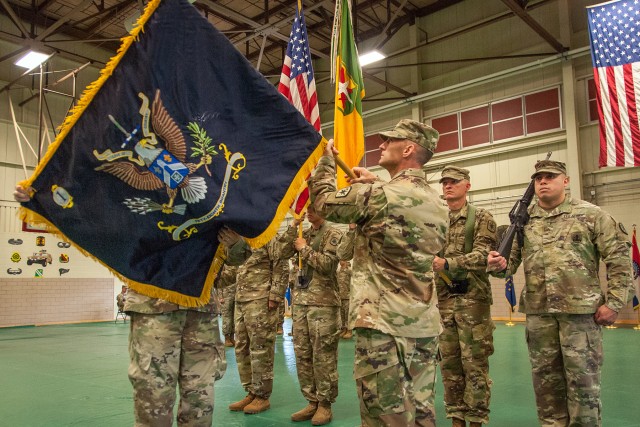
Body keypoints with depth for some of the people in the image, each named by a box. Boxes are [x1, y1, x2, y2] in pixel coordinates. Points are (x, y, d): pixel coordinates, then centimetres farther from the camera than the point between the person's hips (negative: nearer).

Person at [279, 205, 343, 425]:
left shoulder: (333, 234, -4)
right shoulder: (304, 233, 16)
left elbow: (326, 264, -16)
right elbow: (284, 251, 4)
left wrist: (304, 248, -8)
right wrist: (294, 225, 0)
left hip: (323, 302, -7)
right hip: (301, 300, 7)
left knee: (323, 355, -1)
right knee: (302, 354, 9)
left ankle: (325, 404, 11)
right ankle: (312, 401, 20)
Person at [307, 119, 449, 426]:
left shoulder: (379, 195, -13)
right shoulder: (437, 203, 11)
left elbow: (324, 203, 0)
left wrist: (325, 160, 15)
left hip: (384, 324, -8)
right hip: (424, 325, 8)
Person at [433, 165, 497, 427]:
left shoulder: (482, 218, -1)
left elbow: (482, 256, -13)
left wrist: (447, 263, -24)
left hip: (472, 299, -5)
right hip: (443, 301, 5)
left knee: (474, 363, 0)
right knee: (449, 362, 9)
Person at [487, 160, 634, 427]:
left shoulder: (590, 214, -1)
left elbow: (619, 257, -3)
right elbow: (511, 260, 8)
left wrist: (614, 302, -8)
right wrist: (499, 265, -16)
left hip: (581, 309, -3)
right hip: (538, 312, 4)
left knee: (582, 377, 4)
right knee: (545, 377, 12)